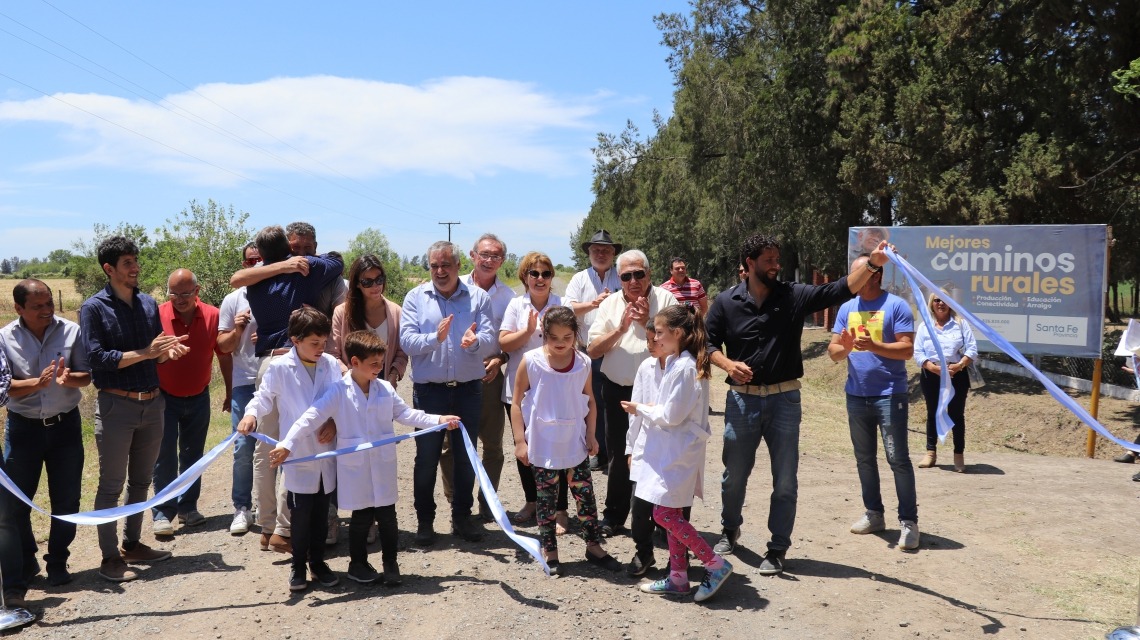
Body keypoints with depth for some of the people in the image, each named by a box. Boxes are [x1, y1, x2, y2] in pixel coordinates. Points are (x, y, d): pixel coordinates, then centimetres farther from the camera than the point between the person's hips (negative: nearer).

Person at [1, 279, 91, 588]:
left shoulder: (71, 331, -6)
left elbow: (87, 376, -3)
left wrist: (69, 377, -25)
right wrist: (37, 382, -27)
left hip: (65, 424, 0)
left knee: (66, 500, 7)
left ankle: (57, 562, 23)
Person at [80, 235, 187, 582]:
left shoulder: (149, 304, 8)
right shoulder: (94, 308, -7)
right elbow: (97, 358, -15)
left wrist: (170, 350, -9)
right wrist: (145, 352, -20)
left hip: (152, 403, 5)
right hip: (116, 406, -5)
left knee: (141, 481, 15)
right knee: (111, 485, 3)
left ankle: (132, 544, 29)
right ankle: (110, 557, 13)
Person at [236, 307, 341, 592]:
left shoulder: (331, 365, 0)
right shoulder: (280, 368, -8)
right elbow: (263, 397, 1)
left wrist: (335, 422, -6)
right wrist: (250, 415, -17)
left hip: (326, 453, 3)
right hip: (298, 455, -3)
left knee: (321, 511, 13)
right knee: (300, 513, 3)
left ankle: (318, 561, 29)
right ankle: (298, 565, 22)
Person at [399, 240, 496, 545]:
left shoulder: (478, 297, 2)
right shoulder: (415, 298, 1)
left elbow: (491, 340, -9)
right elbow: (406, 341, -10)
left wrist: (475, 342, -31)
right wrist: (435, 338, -27)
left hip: (469, 389, 1)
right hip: (429, 390, -1)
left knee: (466, 456, 12)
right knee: (426, 458, 7)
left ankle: (462, 517, 27)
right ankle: (424, 520, 22)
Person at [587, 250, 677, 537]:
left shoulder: (666, 300, -5)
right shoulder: (610, 304, 5)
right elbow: (592, 350, -1)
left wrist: (648, 321, -19)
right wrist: (621, 327, -13)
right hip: (617, 390, 3)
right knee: (619, 455, 15)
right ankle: (613, 518, 29)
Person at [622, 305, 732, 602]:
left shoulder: (684, 368, -19)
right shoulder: (676, 362, 11)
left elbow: (672, 416, -19)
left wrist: (640, 410, -7)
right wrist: (651, 408, 1)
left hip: (679, 452, -10)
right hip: (669, 450, 10)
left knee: (664, 514, -7)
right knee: (671, 514, 13)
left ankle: (716, 565, 3)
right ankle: (678, 577, 22)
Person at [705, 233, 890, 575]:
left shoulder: (794, 295, -2)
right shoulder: (726, 302, -1)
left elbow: (839, 290, -10)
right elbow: (708, 341, 4)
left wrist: (871, 264, -24)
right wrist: (728, 364, -14)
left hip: (784, 399, 0)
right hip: (742, 398, 0)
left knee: (785, 480, 4)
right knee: (734, 474, 13)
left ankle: (777, 550, 17)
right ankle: (730, 530, 38)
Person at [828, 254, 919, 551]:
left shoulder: (896, 305, -6)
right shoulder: (847, 308, 9)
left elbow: (907, 349, -13)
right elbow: (833, 352, 5)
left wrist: (874, 346, -26)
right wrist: (844, 348, -17)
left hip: (889, 395, -6)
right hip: (856, 395, 6)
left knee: (897, 458, -7)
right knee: (864, 458, 13)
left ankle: (908, 521, 1)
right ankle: (873, 514, 25)